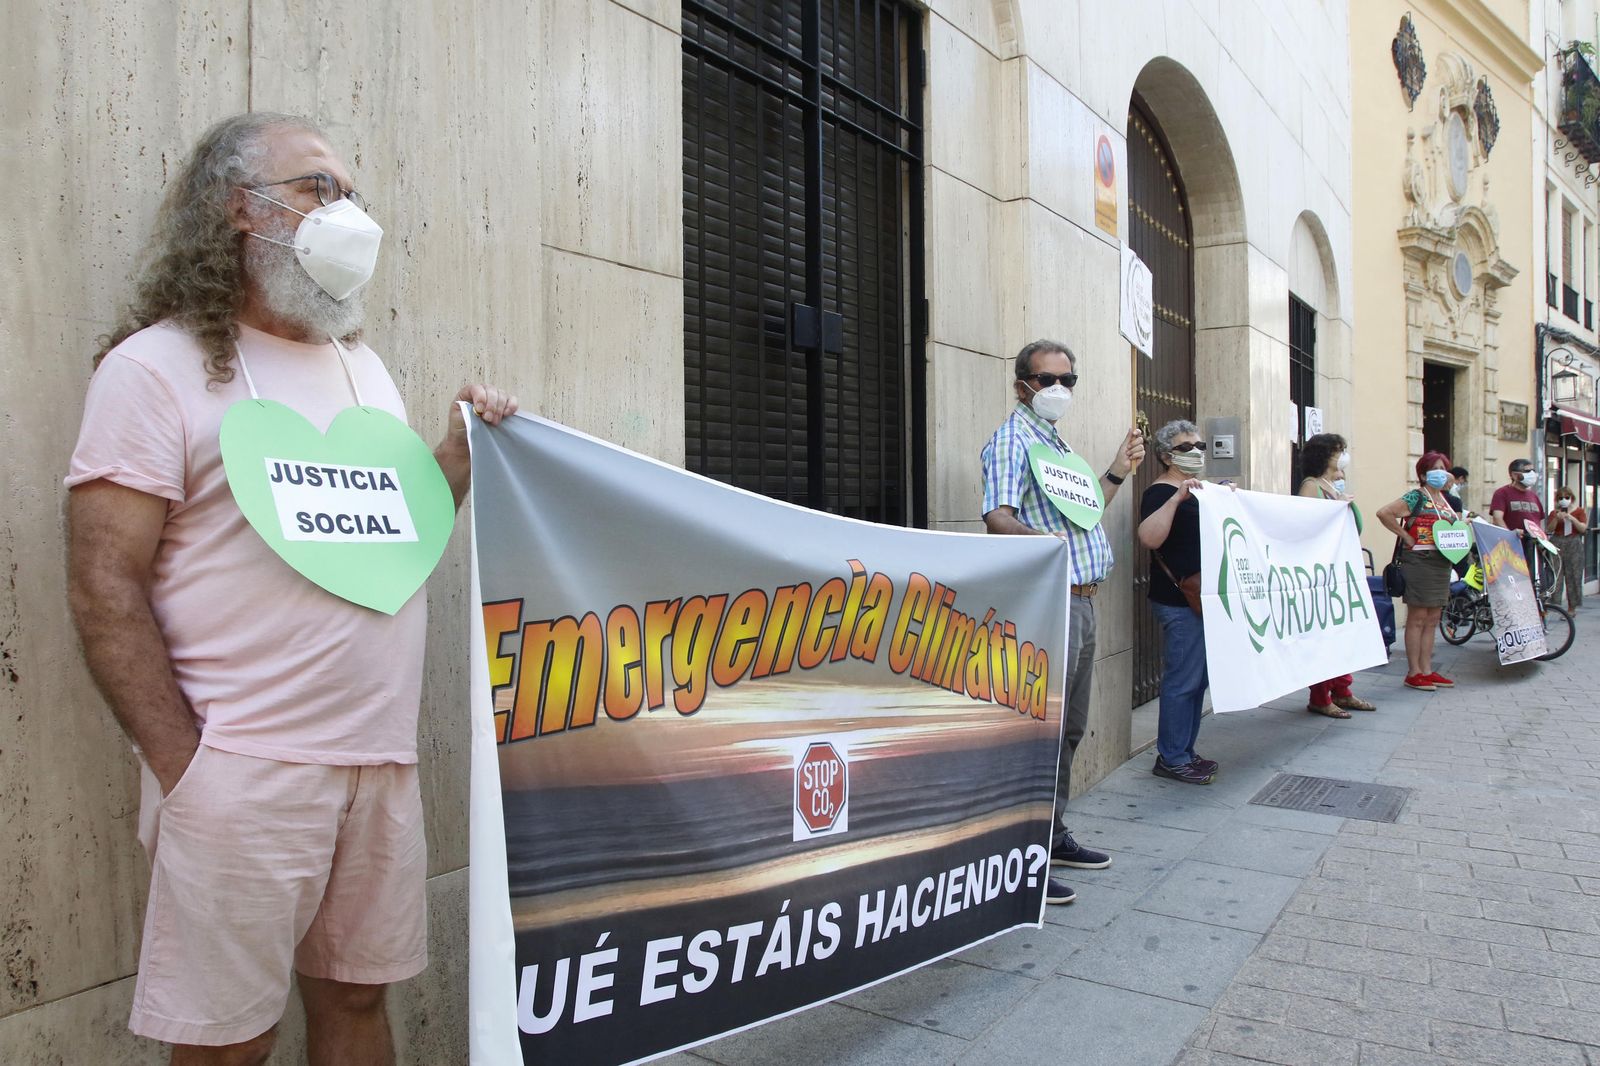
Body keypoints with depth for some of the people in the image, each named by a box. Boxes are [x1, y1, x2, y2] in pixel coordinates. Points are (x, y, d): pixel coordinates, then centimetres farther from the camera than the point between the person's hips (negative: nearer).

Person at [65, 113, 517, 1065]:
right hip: (243, 770, -5)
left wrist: (460, 456, 2)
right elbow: (106, 590, -10)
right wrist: (183, 769, -13)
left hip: (383, 756, 6)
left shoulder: (364, 366, 15)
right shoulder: (158, 366, -5)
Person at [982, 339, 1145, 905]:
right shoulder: (1012, 439, -10)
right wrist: (1039, 539, -44)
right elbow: (997, 516, -25)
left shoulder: (1058, 442, 21)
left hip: (1081, 601, 10)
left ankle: (1053, 836, 29)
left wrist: (1116, 473, 21)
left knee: (1068, 729, 16)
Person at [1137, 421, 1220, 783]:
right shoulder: (1161, 492, -11)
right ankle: (1170, 759, 1)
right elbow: (1149, 537, -28)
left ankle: (1184, 752, 22)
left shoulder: (1200, 490, 19)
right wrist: (1177, 498, -34)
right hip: (1180, 602, -10)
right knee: (1183, 680, -7)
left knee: (1197, 679, 13)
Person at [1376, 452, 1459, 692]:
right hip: (1419, 561, -8)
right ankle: (1413, 673, 1)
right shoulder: (1416, 497, -9)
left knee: (1432, 620, 11)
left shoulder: (1445, 499, 15)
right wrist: (1406, 537, -17)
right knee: (1418, 619, -4)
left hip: (1442, 562, 8)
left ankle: (1427, 670, 18)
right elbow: (1384, 513, -22)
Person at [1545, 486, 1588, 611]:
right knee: (1554, 576, -6)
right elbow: (1549, 530, 1)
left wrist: (1572, 519, -17)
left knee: (1573, 577, 0)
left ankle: (1571, 608, 7)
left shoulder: (1579, 511, 7)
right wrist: (1556, 518, -13)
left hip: (1574, 545, -1)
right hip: (1556, 544, 1)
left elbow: (1583, 529, -3)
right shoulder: (1554, 513, 10)